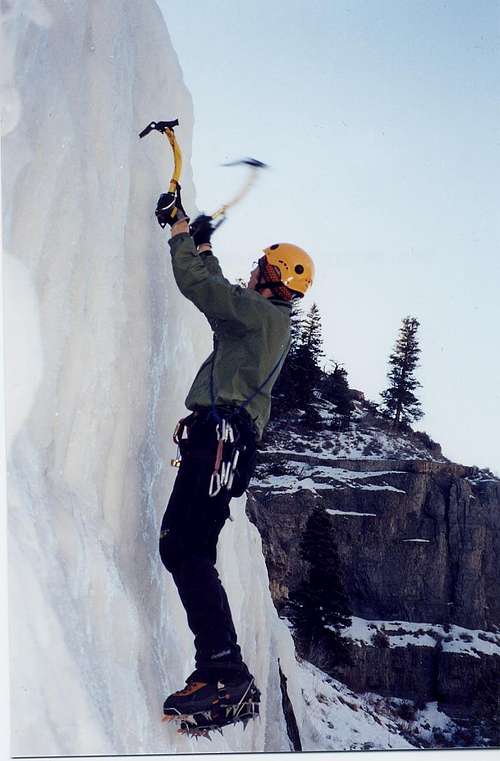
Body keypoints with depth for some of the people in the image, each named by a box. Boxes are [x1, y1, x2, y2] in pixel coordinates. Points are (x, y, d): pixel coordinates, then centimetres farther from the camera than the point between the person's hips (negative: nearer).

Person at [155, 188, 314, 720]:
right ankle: (226, 675, 6)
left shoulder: (260, 312, -2)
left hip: (219, 435, -10)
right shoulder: (269, 321, 27)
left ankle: (224, 671, -21)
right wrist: (201, 246, 46)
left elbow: (197, 284, -4)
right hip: (225, 441, 10)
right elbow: (217, 290, 43)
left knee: (184, 547, -19)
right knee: (185, 549, 6)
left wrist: (181, 234, 12)